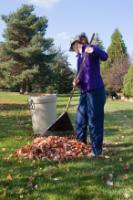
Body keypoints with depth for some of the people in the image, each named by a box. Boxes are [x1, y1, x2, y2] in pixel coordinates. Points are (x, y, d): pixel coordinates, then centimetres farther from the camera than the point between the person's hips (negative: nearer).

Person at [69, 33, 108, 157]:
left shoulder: (90, 49, -4)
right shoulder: (79, 57, 18)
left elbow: (104, 57, -21)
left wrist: (93, 50, -39)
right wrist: (77, 81, -3)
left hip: (95, 91, -8)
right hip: (84, 92, 8)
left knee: (94, 121, -4)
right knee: (80, 120, 15)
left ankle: (97, 150, 7)